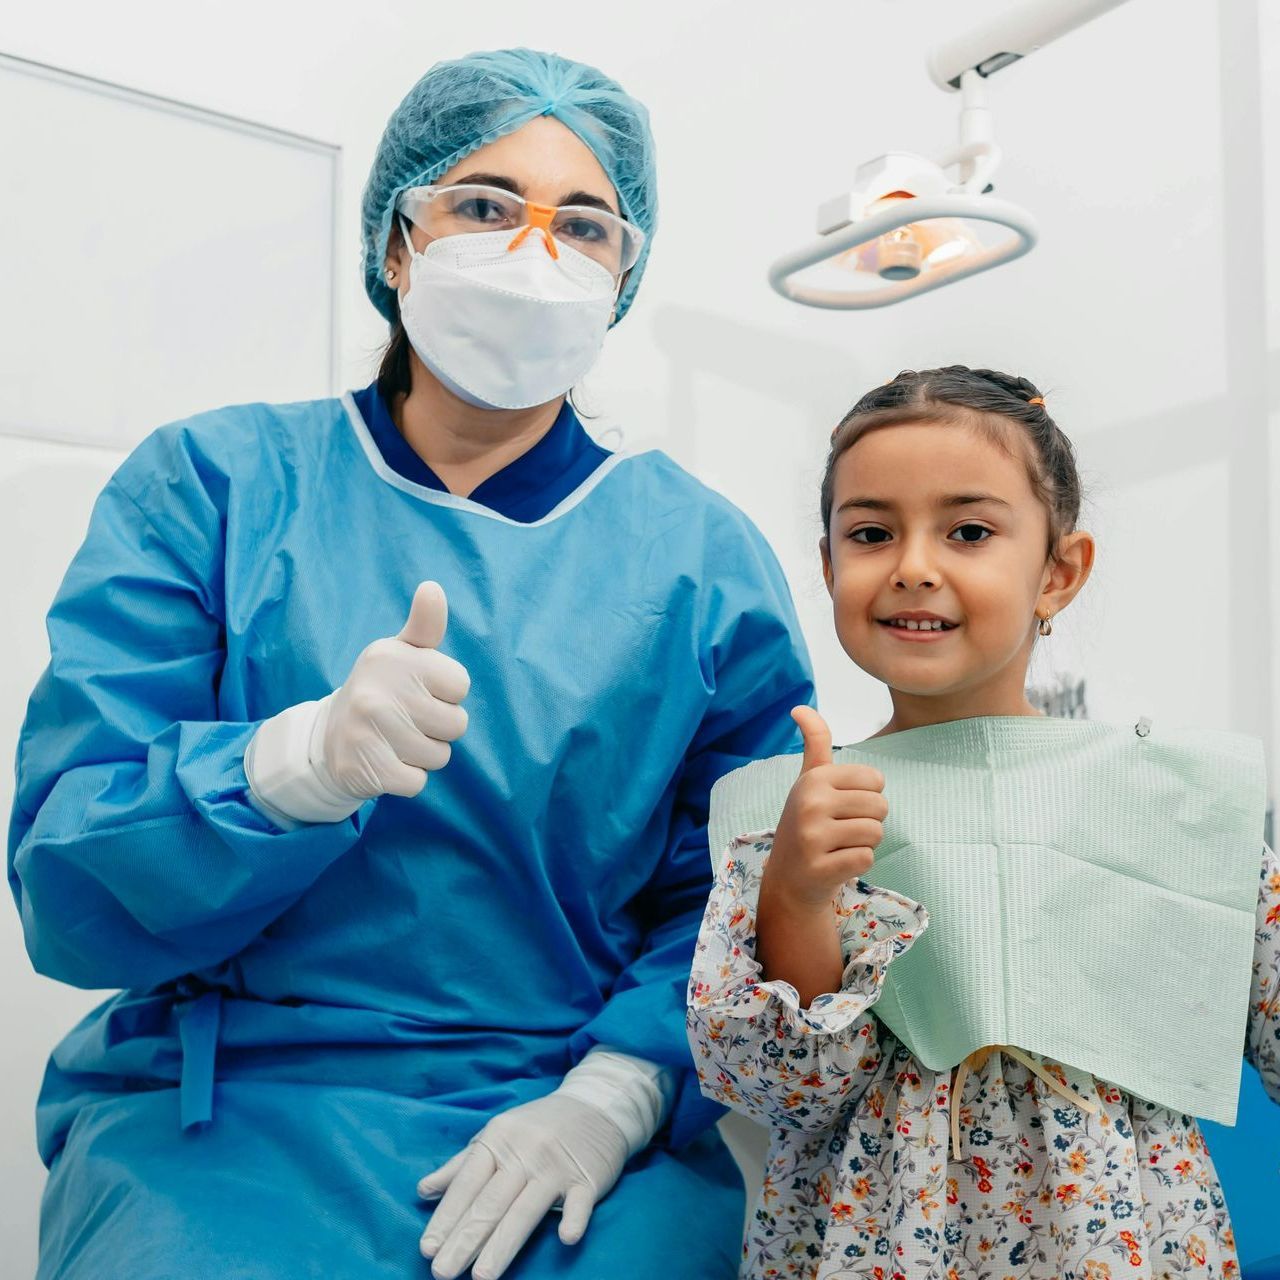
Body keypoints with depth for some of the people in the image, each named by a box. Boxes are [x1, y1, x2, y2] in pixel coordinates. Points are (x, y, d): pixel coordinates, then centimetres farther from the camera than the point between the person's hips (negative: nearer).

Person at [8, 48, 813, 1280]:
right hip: (224, 1104, 0)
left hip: (580, 1106, 2)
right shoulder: (209, 485, 1)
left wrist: (612, 1096, -17)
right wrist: (299, 762, -25)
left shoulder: (705, 554, 5)